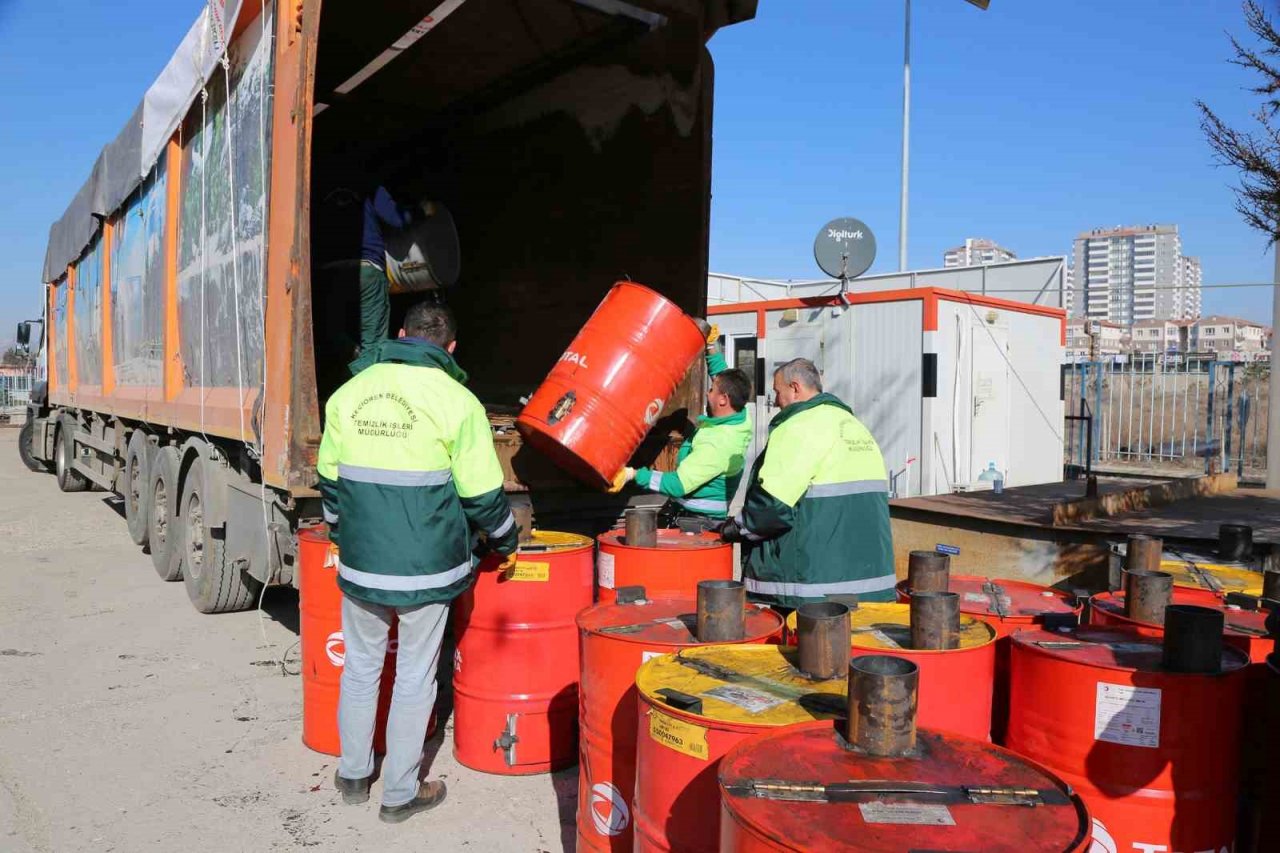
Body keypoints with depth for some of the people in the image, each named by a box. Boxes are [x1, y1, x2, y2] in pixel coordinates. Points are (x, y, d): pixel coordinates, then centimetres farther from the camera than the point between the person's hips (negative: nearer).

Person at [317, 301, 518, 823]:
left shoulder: (350, 393, 3)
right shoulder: (456, 400, -10)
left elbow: (329, 480, 11)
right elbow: (482, 493, -8)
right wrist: (505, 543, 10)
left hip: (360, 561, 4)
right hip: (427, 565, -3)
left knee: (361, 667, 20)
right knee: (414, 678, 10)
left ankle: (353, 774, 35)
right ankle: (400, 793, 22)